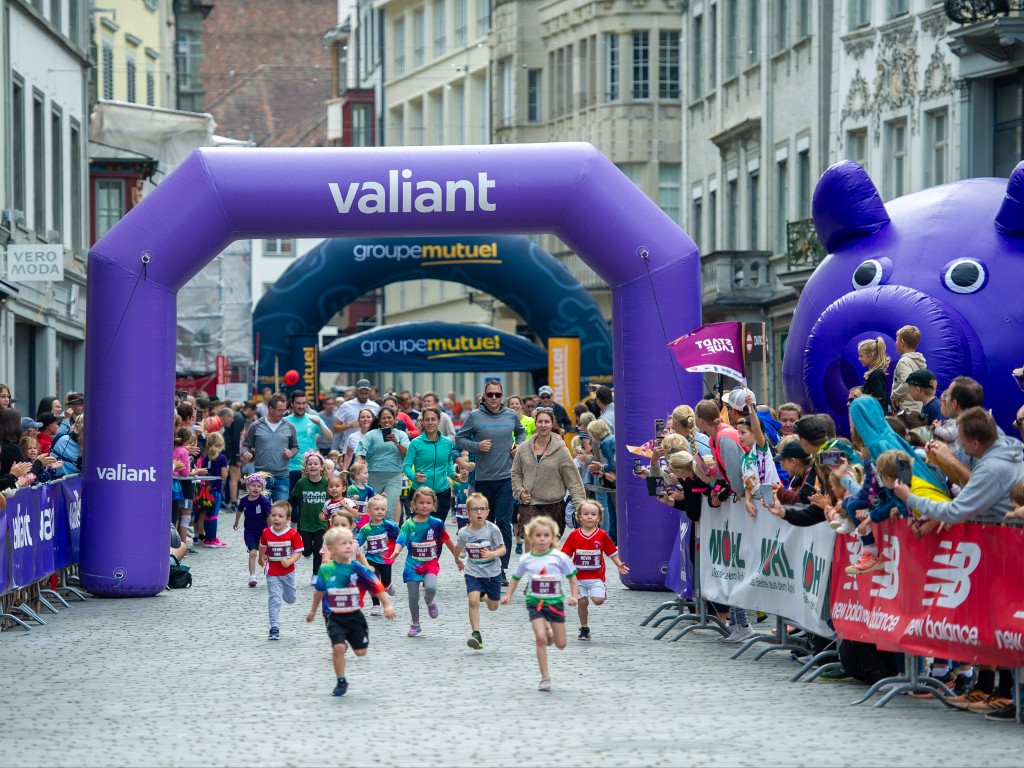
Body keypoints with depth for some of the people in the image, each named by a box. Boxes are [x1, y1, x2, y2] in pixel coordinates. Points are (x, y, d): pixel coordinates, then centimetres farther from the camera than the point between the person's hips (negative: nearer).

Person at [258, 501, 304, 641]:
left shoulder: (293, 534, -17)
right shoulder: (266, 533, -10)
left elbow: (298, 552, -15)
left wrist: (289, 562, -33)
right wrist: (261, 559, 27)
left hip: (287, 571, 0)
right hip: (272, 572, 0)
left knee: (290, 599, 17)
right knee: (274, 599, -8)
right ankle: (274, 628, -8)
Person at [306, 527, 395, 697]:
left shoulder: (358, 569, -11)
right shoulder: (326, 570, -6)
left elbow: (376, 587, -5)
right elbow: (319, 591, 12)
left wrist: (387, 606, -11)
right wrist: (313, 610, 24)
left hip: (354, 616, 1)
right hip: (334, 617, -1)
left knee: (361, 651, 5)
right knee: (338, 648, -17)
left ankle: (347, 642, 40)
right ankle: (341, 682, 0)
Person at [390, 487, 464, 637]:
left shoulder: (436, 524, -4)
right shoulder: (409, 525, -5)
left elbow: (447, 541, 8)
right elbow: (401, 541, -16)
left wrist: (457, 559, 17)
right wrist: (396, 552, -39)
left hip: (430, 564, -1)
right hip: (412, 565, 1)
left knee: (431, 588, -27)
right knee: (413, 597, 2)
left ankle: (429, 602, 10)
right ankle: (415, 624, 25)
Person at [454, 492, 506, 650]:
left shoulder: (492, 529, -16)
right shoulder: (463, 532, -10)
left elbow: (502, 549, -14)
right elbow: (458, 550, 11)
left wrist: (492, 554, -30)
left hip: (492, 573, 0)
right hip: (473, 573, 0)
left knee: (493, 607, 14)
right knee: (473, 601, -21)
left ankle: (484, 595, 50)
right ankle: (475, 634, -14)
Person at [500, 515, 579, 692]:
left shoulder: (559, 557, -8)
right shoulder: (526, 560, -3)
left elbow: (572, 577, 2)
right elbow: (516, 578, 13)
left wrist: (574, 596, -9)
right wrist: (508, 596, 4)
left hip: (555, 602, 0)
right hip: (535, 603, 0)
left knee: (561, 645, 5)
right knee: (540, 639, -15)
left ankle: (549, 631, 42)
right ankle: (545, 678, -6)